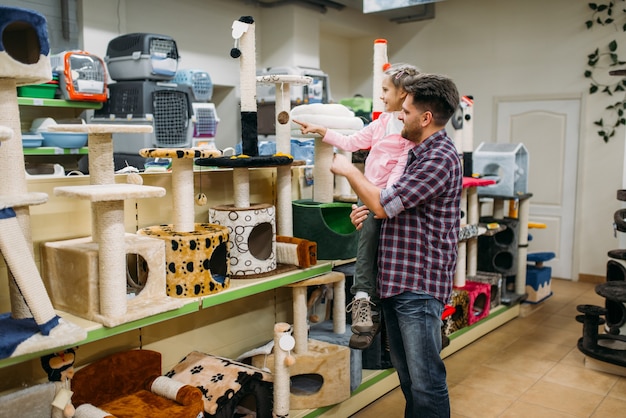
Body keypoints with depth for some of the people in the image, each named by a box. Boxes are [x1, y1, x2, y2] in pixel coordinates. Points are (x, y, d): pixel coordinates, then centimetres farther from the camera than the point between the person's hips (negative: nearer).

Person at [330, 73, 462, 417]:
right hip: (396, 281, 10)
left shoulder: (440, 158, -17)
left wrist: (349, 171, -3)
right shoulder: (420, 153, 17)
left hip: (419, 286, -10)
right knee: (406, 374, 20)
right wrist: (370, 209, 4)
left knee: (425, 381, -1)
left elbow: (384, 204, -18)